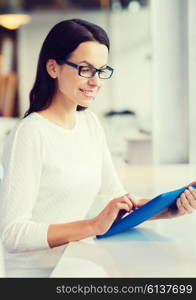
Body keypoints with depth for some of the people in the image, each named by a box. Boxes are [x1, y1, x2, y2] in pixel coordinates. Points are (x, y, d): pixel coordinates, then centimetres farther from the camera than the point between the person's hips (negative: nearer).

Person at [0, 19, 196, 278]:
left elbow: (116, 200, 8)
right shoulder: (30, 134, -15)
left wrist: (172, 207, -8)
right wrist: (95, 225, -24)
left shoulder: (90, 123, 8)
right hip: (35, 271, -6)